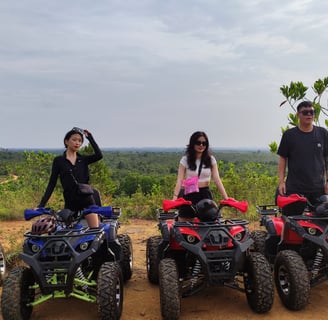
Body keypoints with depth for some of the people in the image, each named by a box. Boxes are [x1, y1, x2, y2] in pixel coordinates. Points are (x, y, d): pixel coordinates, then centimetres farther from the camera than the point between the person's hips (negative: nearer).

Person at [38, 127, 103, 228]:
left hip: (87, 201, 1)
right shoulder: (59, 160, 2)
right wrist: (41, 204, -6)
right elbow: (52, 183, 1)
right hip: (70, 203, -1)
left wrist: (89, 137, -7)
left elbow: (99, 155, -12)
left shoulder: (83, 159, 6)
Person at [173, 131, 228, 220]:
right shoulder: (185, 160, -1)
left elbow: (217, 180, -4)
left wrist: (226, 198, -15)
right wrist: (175, 197, -25)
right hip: (189, 195, -1)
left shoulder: (211, 159, 3)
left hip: (205, 194, 1)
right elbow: (179, 180, -9)